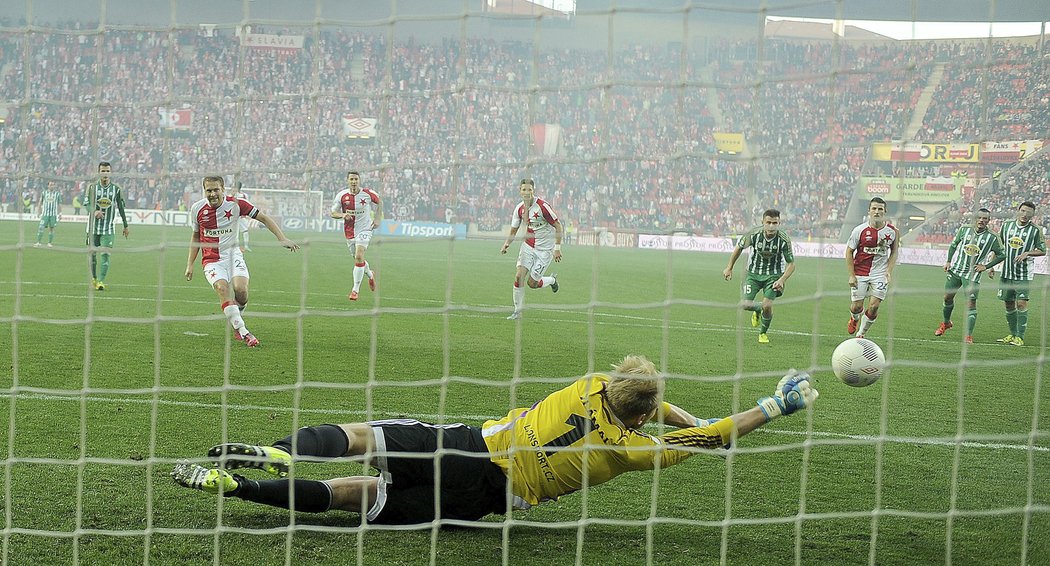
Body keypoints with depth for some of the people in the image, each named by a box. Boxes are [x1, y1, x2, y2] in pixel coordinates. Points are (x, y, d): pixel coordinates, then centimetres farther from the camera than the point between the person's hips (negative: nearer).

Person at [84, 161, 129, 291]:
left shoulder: (116, 189, 3)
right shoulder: (92, 187, 1)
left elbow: (121, 207, 11)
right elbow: (86, 203, -6)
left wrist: (125, 226, 13)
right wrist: (94, 212, -27)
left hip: (108, 229, -1)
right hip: (93, 227, 1)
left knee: (105, 255, -12)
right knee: (93, 254, 6)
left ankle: (101, 282, -14)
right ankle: (94, 278, 24)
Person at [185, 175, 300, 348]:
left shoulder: (236, 204, -9)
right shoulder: (197, 209, -2)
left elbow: (264, 218, -4)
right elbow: (196, 236, 13)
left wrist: (282, 239, -14)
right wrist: (190, 264, 11)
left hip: (233, 254, 0)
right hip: (211, 259, 0)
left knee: (241, 289, -24)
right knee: (222, 288, -27)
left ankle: (236, 320, 8)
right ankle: (243, 332, -27)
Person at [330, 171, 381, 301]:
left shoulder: (368, 194, -10)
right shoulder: (341, 195, -8)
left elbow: (379, 202, 10)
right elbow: (333, 213, 0)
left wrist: (378, 219, 1)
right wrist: (343, 215, -20)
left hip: (364, 230, -3)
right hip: (349, 232, 3)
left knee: (359, 257, -19)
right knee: (358, 259, 14)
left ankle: (355, 289, -13)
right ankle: (370, 275, 48)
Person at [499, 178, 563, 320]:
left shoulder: (542, 206, -20)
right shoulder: (519, 208, -2)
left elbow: (558, 227, -14)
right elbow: (514, 230, 9)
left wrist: (557, 248, -17)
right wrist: (506, 244, -9)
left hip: (545, 249, -5)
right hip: (528, 246, 5)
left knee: (532, 284, -3)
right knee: (519, 276, -11)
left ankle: (552, 280, 29)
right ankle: (517, 311, 3)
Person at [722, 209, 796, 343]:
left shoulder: (784, 240, -23)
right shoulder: (754, 235, -21)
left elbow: (791, 264, -12)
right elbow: (739, 247, 0)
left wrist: (782, 280, -27)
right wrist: (729, 268, 5)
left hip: (774, 274, -1)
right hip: (754, 273, 1)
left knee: (767, 305, -17)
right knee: (746, 305, -13)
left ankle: (763, 333, 14)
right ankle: (757, 310, 27)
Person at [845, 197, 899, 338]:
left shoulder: (892, 231, -5)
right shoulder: (860, 230, -11)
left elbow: (894, 252, 9)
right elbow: (849, 252, -2)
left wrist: (889, 272, -4)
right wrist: (851, 275, -7)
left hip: (880, 274, 1)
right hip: (860, 273, -1)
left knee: (873, 307, -8)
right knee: (856, 307, 1)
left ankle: (861, 334, 13)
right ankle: (854, 319, 39)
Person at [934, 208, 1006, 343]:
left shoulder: (992, 238, -7)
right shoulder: (964, 229, -1)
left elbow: (1001, 255, 4)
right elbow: (953, 245, 13)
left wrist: (986, 266, -4)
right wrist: (948, 261, 4)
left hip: (972, 274, -3)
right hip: (955, 270, 3)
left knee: (971, 303, -10)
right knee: (948, 297, 12)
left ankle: (969, 336, -7)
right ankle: (946, 323, 38)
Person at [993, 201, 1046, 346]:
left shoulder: (1036, 230, -5)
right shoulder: (1006, 225, 4)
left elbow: (1043, 251, -1)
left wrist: (1027, 253, -17)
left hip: (1024, 274, -4)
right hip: (1006, 272, 4)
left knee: (1021, 303, -12)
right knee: (1008, 304, 7)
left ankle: (1020, 337, -6)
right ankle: (1013, 334, 21)